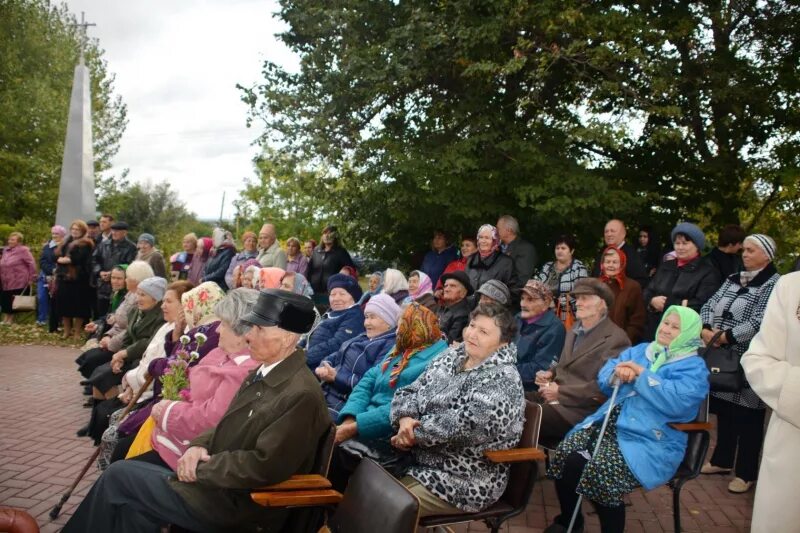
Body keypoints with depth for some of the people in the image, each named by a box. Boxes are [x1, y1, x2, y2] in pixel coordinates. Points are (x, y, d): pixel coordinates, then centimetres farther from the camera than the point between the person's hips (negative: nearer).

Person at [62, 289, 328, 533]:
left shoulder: (301, 395, -23)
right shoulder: (261, 373, 7)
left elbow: (264, 466, -25)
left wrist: (201, 468, -16)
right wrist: (199, 446, -4)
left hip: (236, 503, -8)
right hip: (216, 480, 8)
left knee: (119, 474, 0)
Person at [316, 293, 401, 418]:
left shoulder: (391, 346, -10)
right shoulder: (362, 337, 21)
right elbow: (337, 355, 20)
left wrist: (336, 377, -17)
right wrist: (325, 366, -4)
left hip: (344, 403, -9)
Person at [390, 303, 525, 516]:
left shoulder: (502, 381, -17)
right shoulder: (450, 357, 8)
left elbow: (465, 426, -26)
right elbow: (410, 391, 8)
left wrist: (413, 434, -16)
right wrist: (405, 418, -14)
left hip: (464, 480, -7)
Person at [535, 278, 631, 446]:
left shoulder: (615, 339, -10)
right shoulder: (574, 331, 18)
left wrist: (560, 392, -16)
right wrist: (550, 373, 5)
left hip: (581, 409, -8)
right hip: (557, 398, 8)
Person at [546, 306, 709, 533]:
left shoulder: (694, 367, 1)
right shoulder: (640, 350, 19)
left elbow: (678, 401, -20)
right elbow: (604, 378, 14)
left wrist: (642, 374, -14)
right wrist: (617, 374, -9)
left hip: (649, 441, -6)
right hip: (610, 424, 6)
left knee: (600, 472, -30)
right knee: (565, 455, -15)